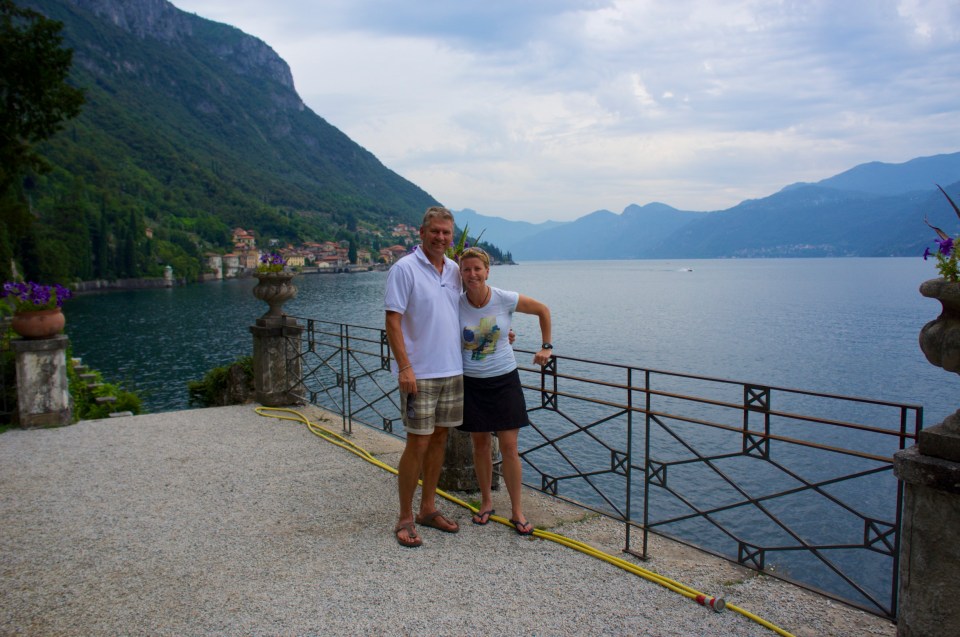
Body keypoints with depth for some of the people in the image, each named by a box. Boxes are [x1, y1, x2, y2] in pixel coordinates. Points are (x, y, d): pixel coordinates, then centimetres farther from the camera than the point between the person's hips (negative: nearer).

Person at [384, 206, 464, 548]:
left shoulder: (454, 270, 10)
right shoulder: (404, 269, -10)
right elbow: (393, 321, -13)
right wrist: (404, 367, -20)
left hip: (452, 371, 7)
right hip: (420, 374, -6)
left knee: (439, 439, 13)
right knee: (417, 443, -3)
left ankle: (428, 508, 25)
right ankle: (405, 518, 11)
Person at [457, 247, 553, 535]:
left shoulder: (506, 300, -10)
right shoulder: (456, 304, -9)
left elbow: (543, 310, 5)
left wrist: (546, 346, 7)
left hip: (504, 380, -1)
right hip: (471, 382, 1)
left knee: (509, 447, 0)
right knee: (480, 444, 9)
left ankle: (517, 511, 12)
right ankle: (486, 502, 27)